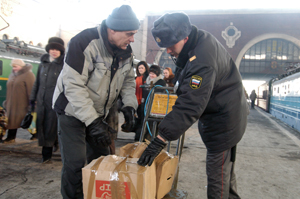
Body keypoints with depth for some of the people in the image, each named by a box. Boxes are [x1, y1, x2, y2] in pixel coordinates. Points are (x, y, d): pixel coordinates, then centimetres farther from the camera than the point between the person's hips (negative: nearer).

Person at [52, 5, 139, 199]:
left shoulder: (126, 51, -4)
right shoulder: (84, 43, -26)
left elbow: (129, 81, 5)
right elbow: (74, 86, -29)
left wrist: (129, 106, -12)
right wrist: (92, 122, -32)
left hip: (98, 113, 7)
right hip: (73, 111, -6)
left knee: (101, 158, 13)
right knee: (75, 163, -6)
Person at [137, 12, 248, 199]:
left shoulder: (202, 60, -33)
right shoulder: (201, 40, -1)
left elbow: (190, 105, -37)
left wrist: (160, 139, -36)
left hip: (223, 120, -10)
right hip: (228, 114, 10)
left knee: (217, 173, 2)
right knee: (225, 167, 25)